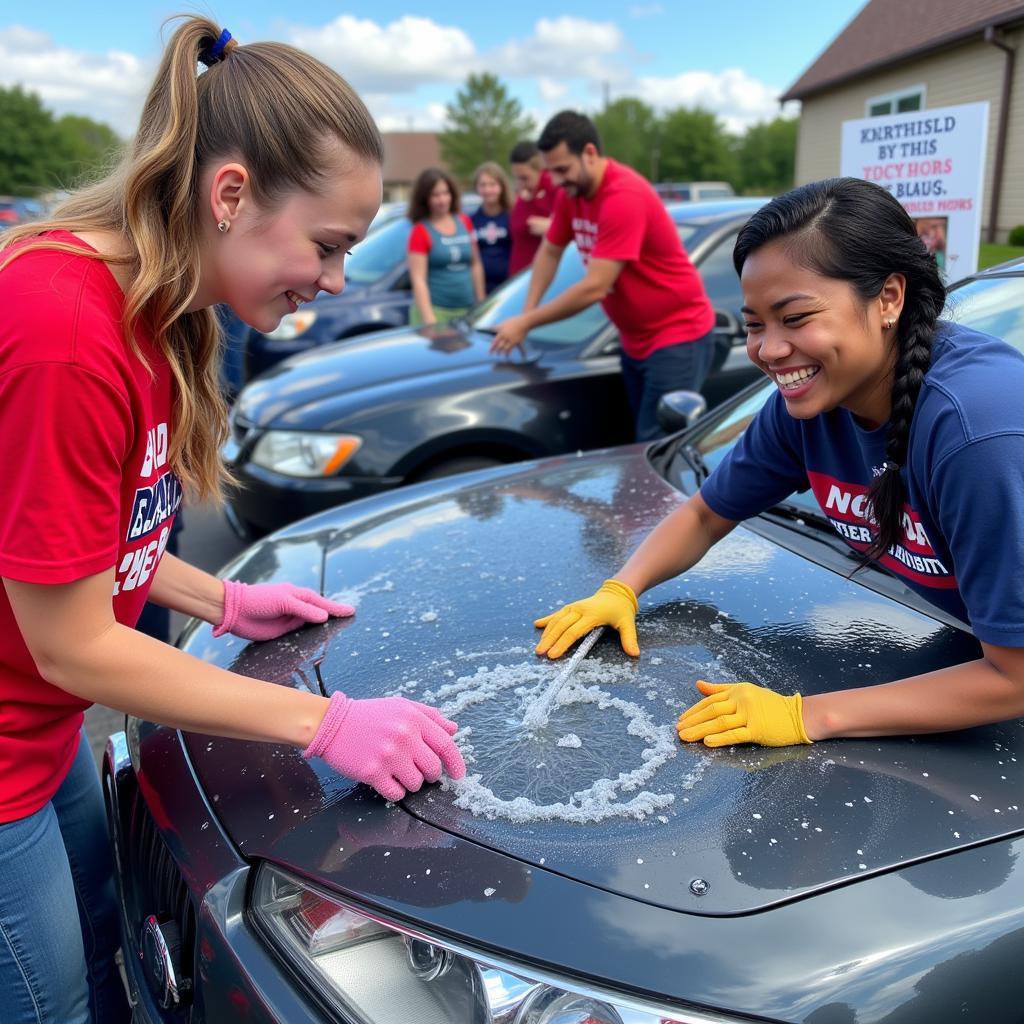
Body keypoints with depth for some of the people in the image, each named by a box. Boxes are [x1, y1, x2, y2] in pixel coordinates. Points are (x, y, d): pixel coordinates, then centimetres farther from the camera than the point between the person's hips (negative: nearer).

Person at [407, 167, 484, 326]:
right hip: (435, 310, -5)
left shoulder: (464, 222, 12)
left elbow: (476, 265, 17)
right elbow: (418, 279, -10)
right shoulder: (420, 231, -4)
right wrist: (429, 318, -19)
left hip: (467, 311, 5)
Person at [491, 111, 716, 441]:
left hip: (677, 338, -8)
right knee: (644, 444, 11)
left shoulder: (624, 197, -26)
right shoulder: (571, 192, 0)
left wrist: (525, 323, -21)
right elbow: (549, 253, 11)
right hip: (636, 340, 8)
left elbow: (595, 288, -28)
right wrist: (526, 313, -4)